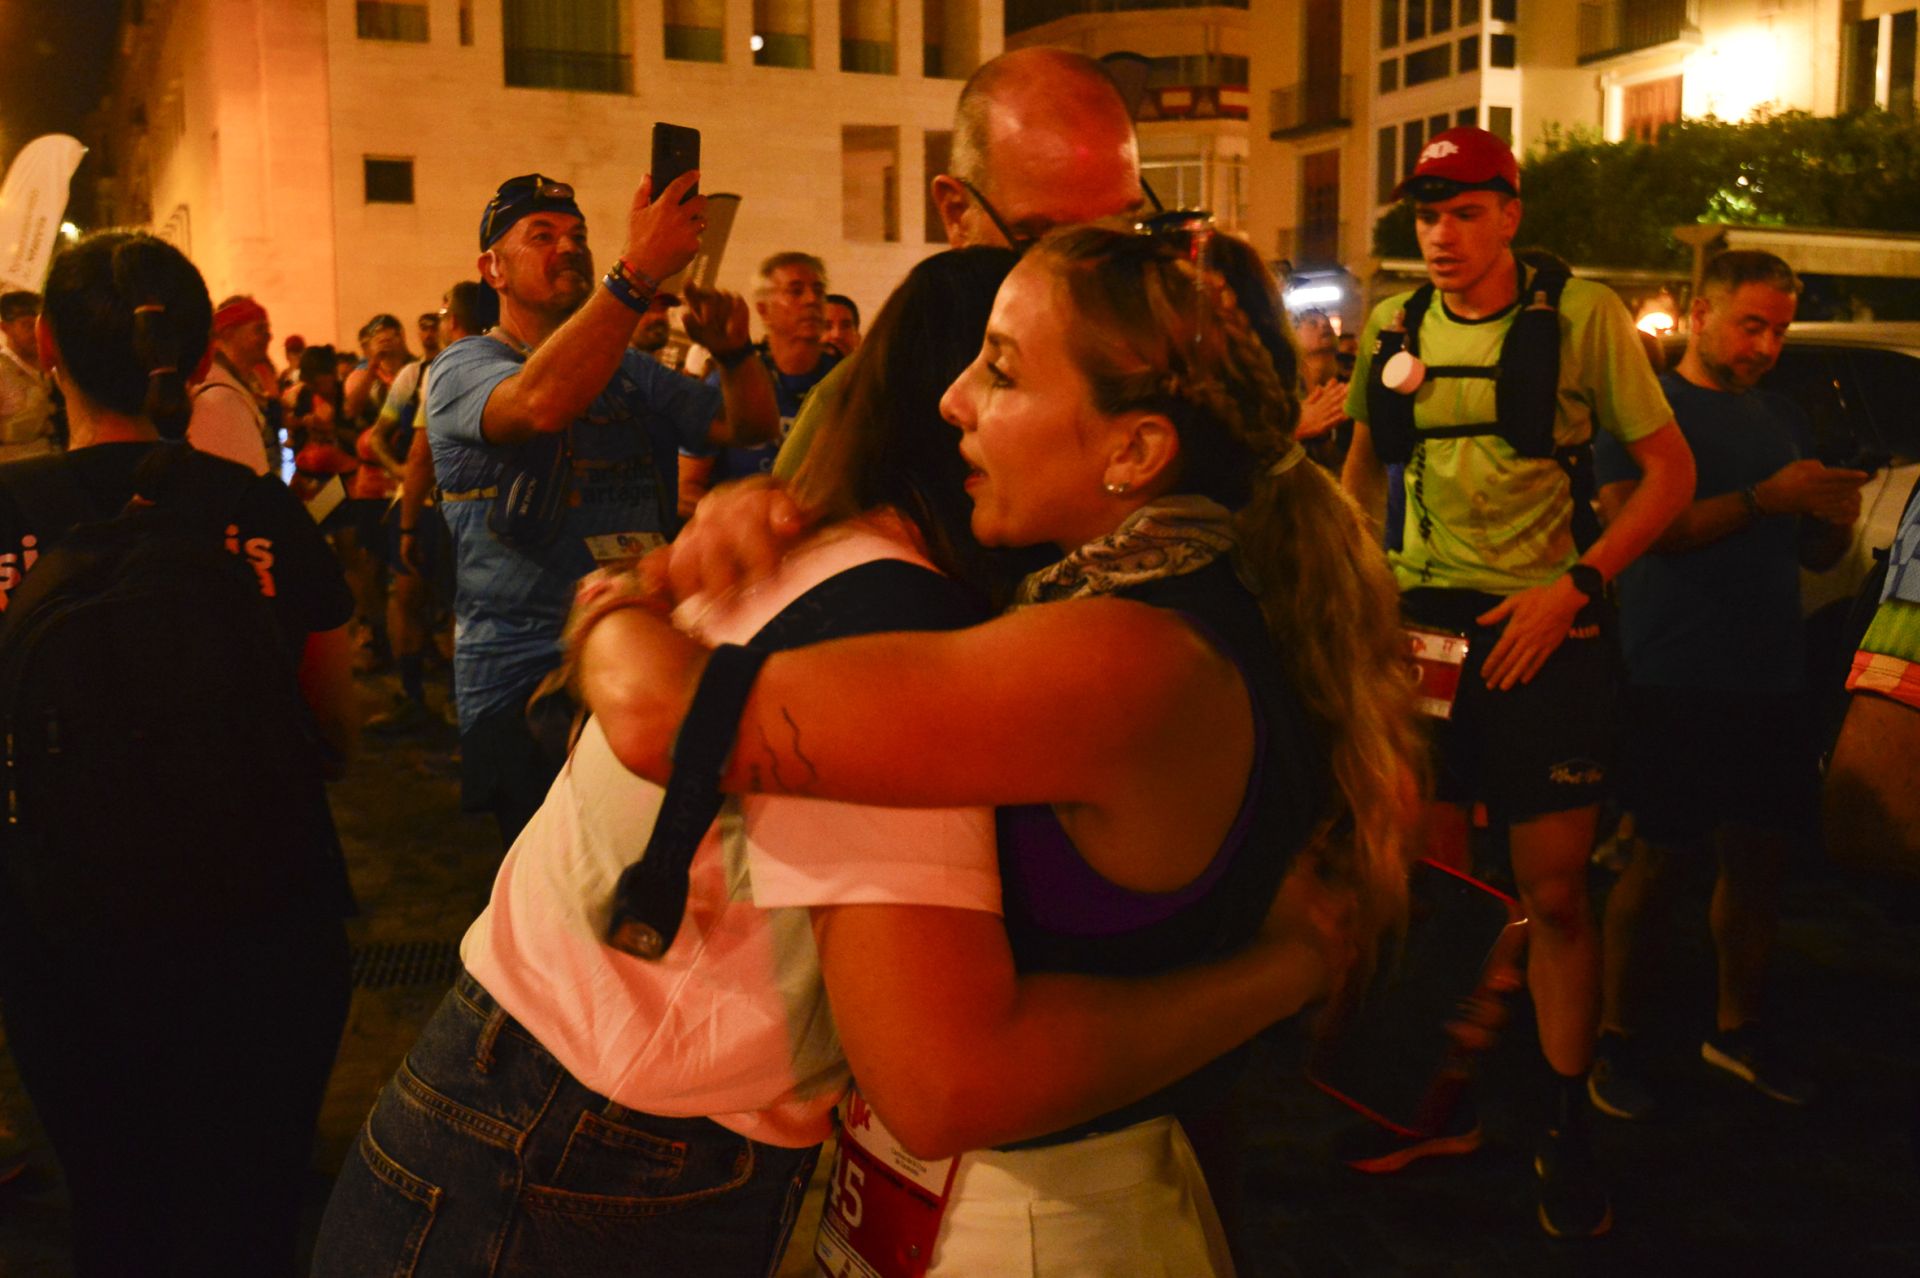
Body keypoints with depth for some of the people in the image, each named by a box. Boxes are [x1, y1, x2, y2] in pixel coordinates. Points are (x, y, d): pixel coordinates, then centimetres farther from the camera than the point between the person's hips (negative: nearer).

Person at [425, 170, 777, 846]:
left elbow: (751, 424, 12)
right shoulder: (462, 369, -1)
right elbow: (541, 402, -24)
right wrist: (639, 270, -29)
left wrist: (733, 350, -9)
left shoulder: (629, 373, 18)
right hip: (528, 692, -5)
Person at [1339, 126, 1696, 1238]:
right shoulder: (1395, 327, 6)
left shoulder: (1583, 314, -6)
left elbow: (1672, 469, -4)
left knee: (1555, 893, 0)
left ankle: (1568, 1131, 18)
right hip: (1420, 623, 4)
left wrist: (1574, 587, -14)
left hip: (1543, 631, -3)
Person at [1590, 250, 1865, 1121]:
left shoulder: (1784, 417, 18)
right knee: (1654, 862, -1)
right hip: (1673, 684, -6)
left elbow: (1816, 556, 19)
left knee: (1760, 859, 10)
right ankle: (1616, 1039, 12)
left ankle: (1737, 1027, 26)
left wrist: (1837, 517, -4)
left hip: (1772, 682, 6)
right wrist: (1764, 499, -23)